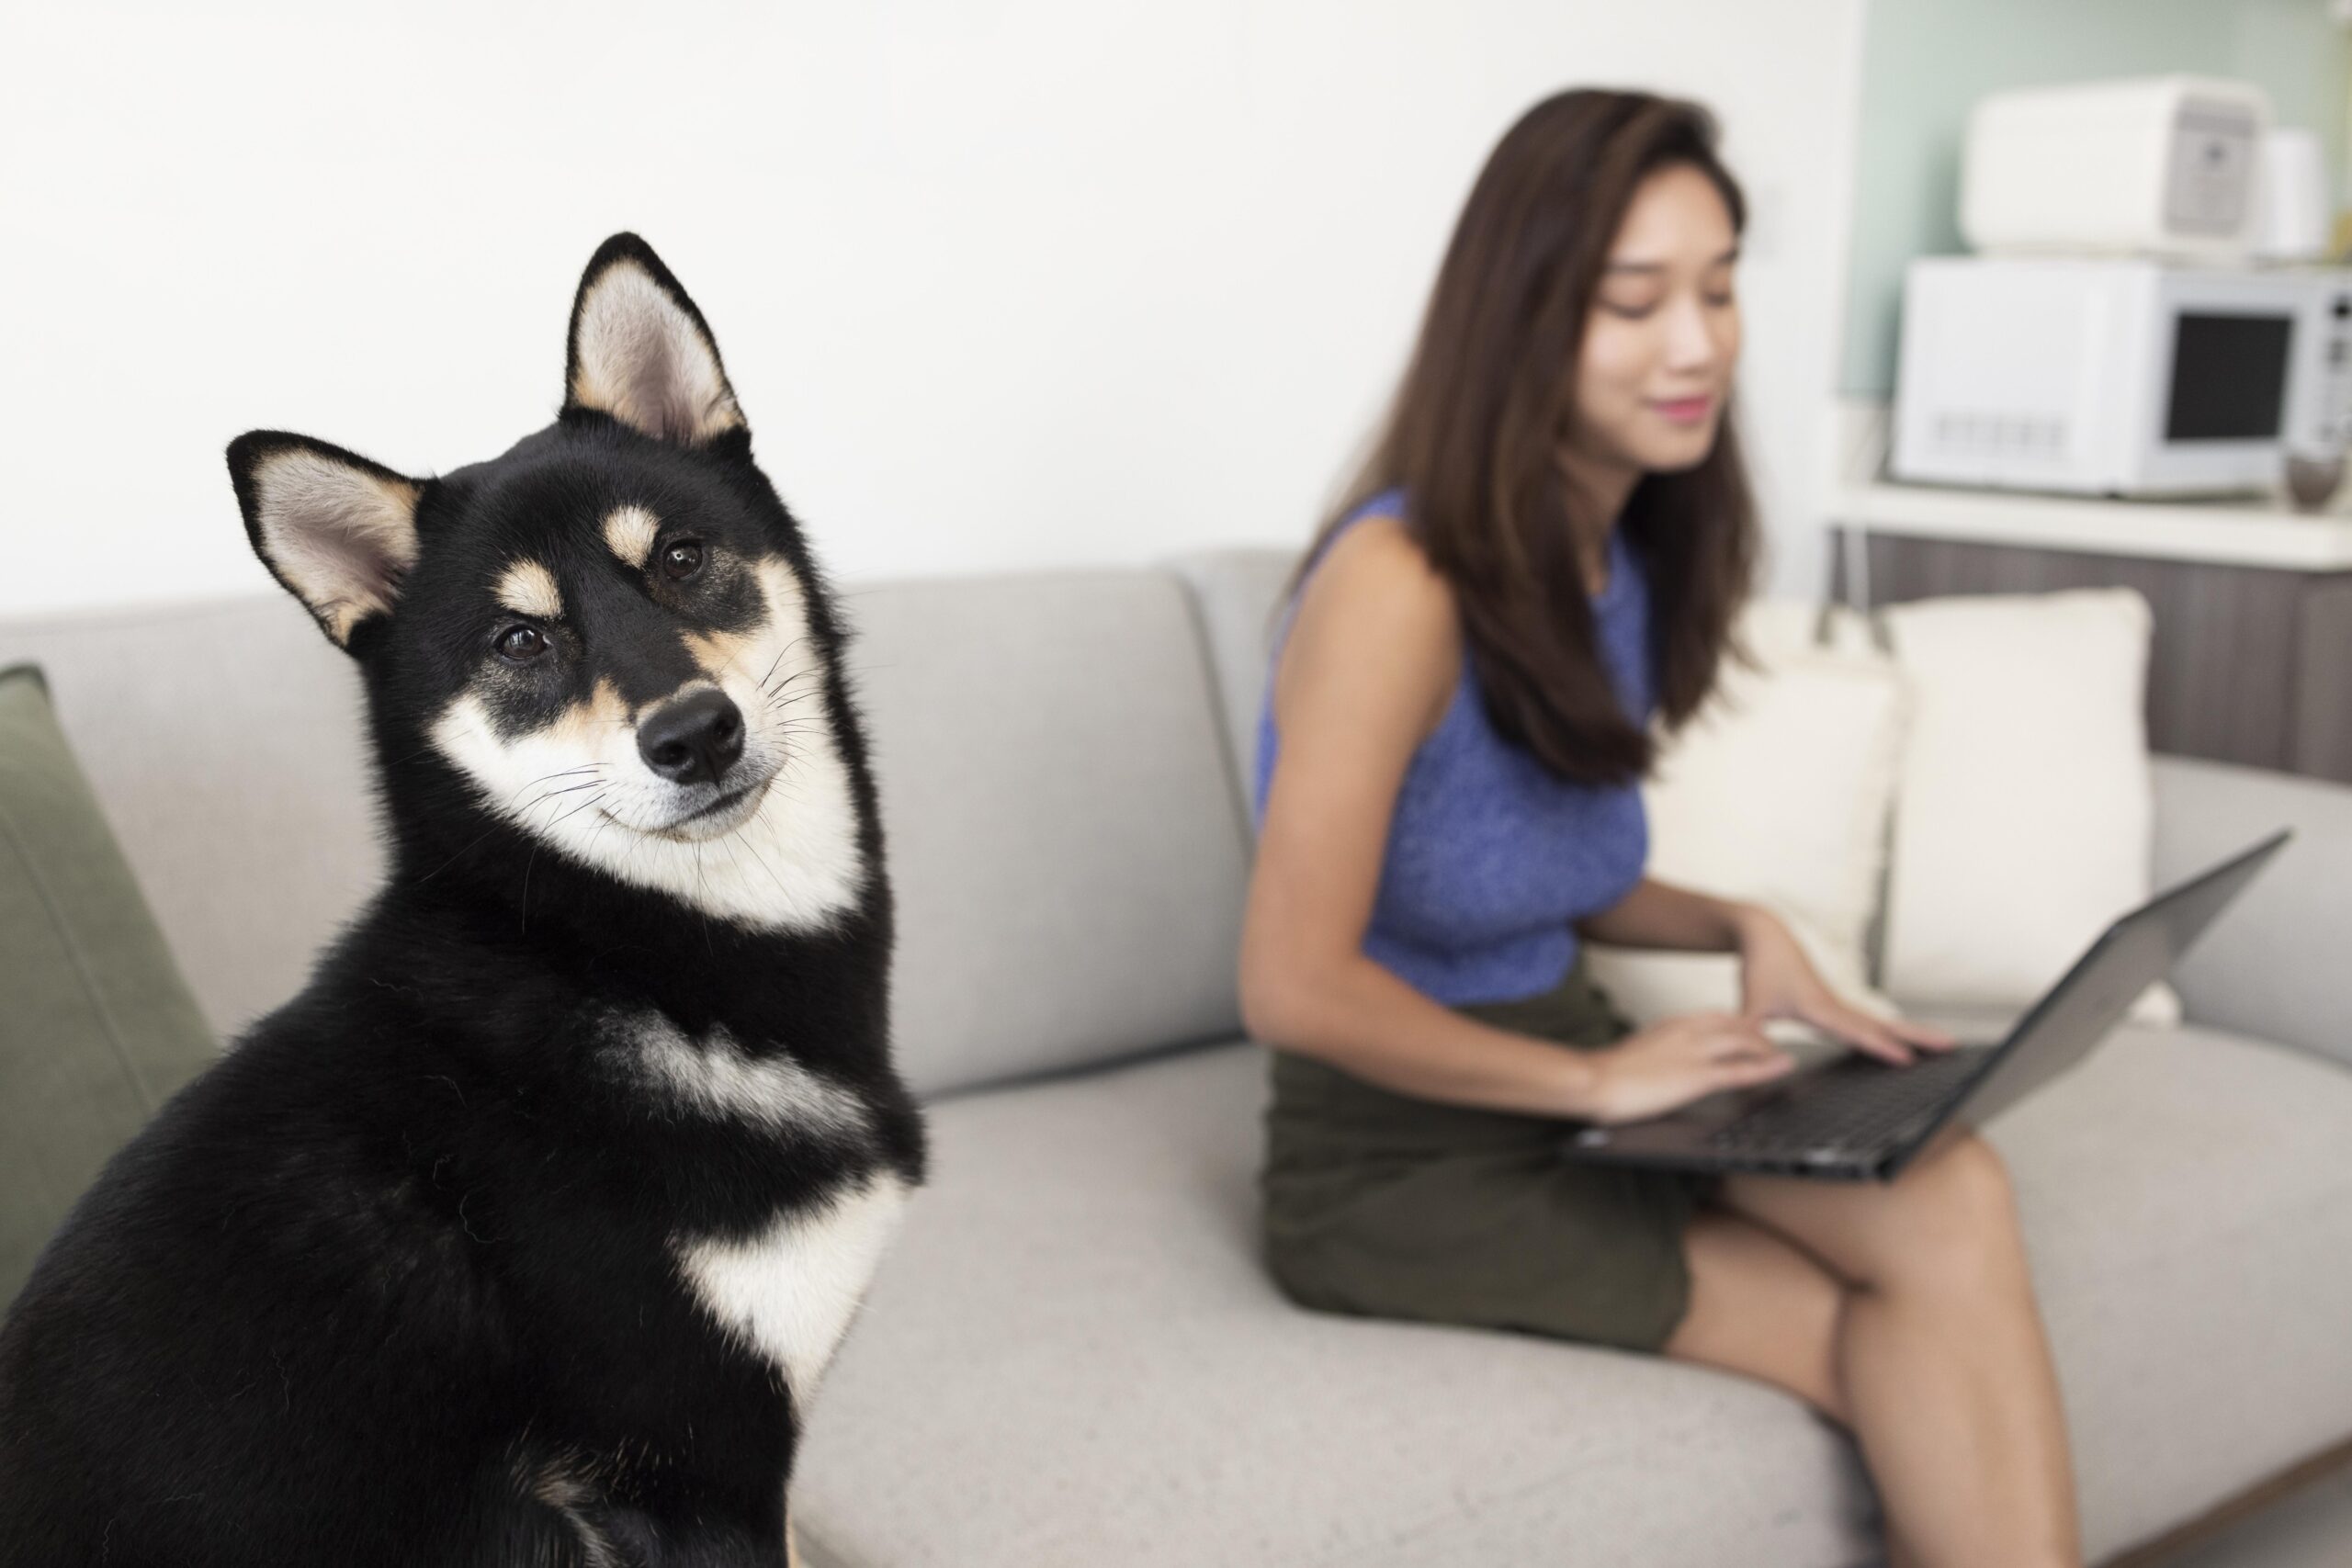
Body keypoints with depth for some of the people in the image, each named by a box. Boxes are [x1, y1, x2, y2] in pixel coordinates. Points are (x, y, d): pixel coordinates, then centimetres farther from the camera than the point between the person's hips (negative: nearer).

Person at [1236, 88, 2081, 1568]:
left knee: (1953, 1195, -20)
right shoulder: (1401, 583, -20)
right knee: (1911, 1359, -14)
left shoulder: (1623, 561, 5)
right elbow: (1294, 986, -21)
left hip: (1572, 1074, 6)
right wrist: (1595, 1079, -14)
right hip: (1398, 1155, -6)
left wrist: (1741, 929, -1)